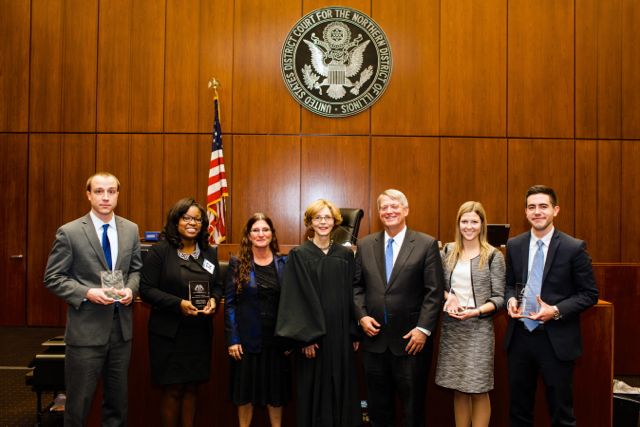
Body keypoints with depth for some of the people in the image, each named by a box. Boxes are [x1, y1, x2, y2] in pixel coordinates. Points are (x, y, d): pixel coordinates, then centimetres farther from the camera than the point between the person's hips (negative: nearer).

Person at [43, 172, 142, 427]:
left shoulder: (131, 230, 4)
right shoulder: (69, 233, -8)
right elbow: (53, 278, -6)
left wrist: (131, 289, -8)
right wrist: (87, 293, -20)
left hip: (121, 327, 4)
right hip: (86, 329, -4)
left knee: (118, 398, 17)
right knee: (79, 401, 9)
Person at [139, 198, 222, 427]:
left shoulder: (209, 252, 8)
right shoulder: (159, 251, -7)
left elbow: (218, 285, 15)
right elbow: (146, 289, -11)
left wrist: (214, 300, -8)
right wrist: (178, 304, -21)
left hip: (200, 332, 4)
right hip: (169, 332, -4)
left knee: (191, 387, 12)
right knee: (172, 389, 4)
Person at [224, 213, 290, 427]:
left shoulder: (284, 263, 3)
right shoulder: (237, 264, -2)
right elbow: (229, 303, -4)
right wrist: (232, 339, -9)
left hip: (277, 338, 2)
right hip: (247, 338, -1)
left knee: (275, 387, 11)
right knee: (246, 388, 8)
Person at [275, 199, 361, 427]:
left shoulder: (346, 255, 7)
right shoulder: (298, 255, -4)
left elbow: (352, 294, 9)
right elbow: (294, 299, -8)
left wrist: (355, 333, 4)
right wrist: (304, 338, -14)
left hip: (341, 334, 3)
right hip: (312, 334, -3)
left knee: (342, 388, 9)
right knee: (314, 391, 5)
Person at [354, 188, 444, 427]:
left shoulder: (427, 244, -3)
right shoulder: (365, 245, 7)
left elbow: (434, 292, -7)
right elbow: (357, 286, 9)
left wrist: (424, 329, -13)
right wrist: (362, 316, -5)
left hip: (411, 338, -3)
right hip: (374, 338, 3)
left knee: (413, 405, 9)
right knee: (378, 405, 14)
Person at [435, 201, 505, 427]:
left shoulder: (493, 256, -3)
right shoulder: (448, 251, 7)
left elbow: (499, 298, -5)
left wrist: (476, 311, -20)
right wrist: (448, 296, -8)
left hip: (479, 327, -3)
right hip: (451, 326, 3)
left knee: (478, 390, 3)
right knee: (458, 389, 10)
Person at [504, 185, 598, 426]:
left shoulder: (574, 248, -8)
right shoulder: (514, 246, 4)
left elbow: (589, 294, -5)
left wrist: (556, 311, -18)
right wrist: (510, 299, -7)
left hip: (557, 340, -4)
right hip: (519, 337, 4)